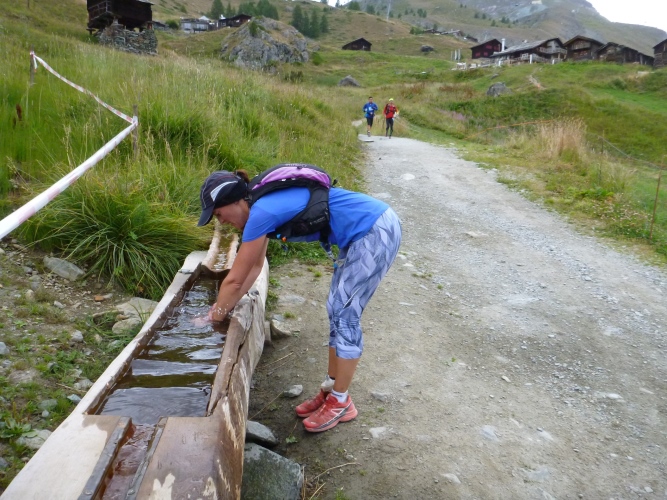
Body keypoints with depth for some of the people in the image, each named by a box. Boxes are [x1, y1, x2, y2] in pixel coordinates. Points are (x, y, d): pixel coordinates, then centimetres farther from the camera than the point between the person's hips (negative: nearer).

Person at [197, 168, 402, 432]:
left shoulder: (261, 212, -19)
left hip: (375, 234, -10)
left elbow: (235, 279, -9)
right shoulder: (264, 204, 9)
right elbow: (254, 267, 19)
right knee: (337, 312, 13)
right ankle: (330, 389, 25)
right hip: (368, 231, 10)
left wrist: (213, 317, 6)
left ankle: (340, 402, 13)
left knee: (344, 316, -2)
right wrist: (224, 306, 20)